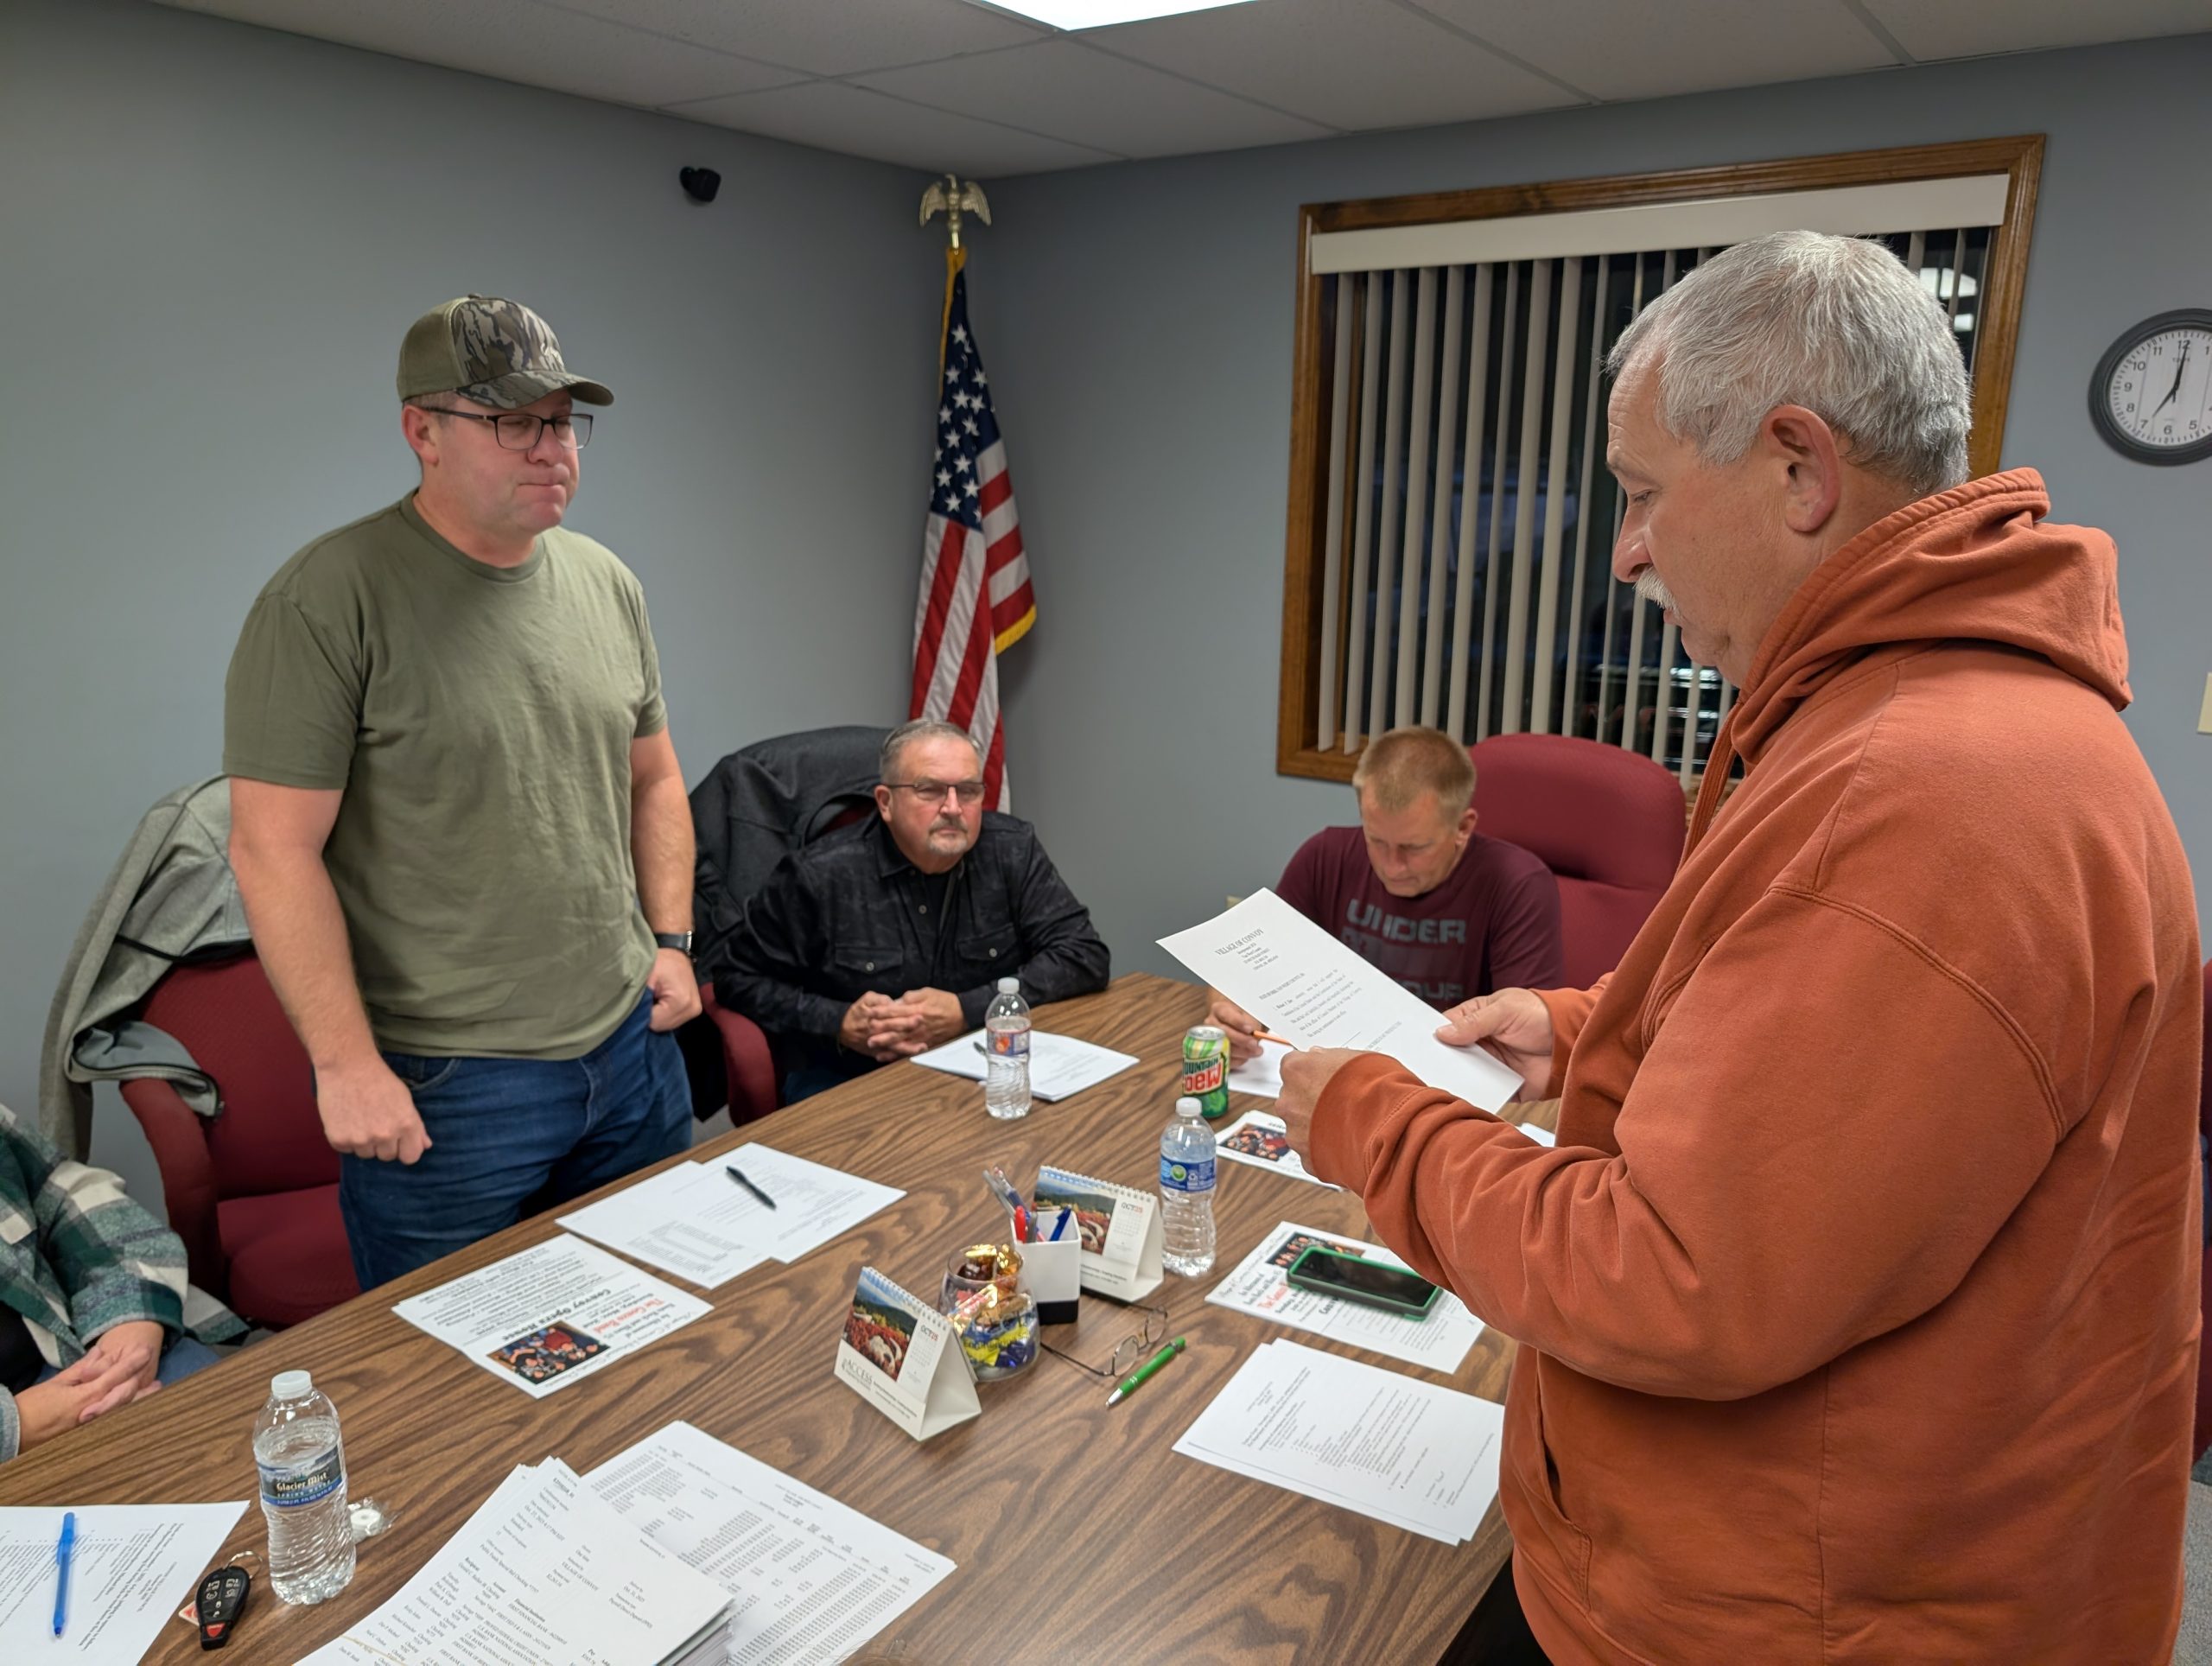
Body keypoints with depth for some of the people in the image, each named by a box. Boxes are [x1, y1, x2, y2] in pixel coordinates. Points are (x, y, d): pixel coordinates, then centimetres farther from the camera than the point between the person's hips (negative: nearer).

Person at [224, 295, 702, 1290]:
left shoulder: (605, 582, 6)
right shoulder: (329, 599, -13)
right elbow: (276, 850, -15)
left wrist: (670, 939, 7)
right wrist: (346, 1063, -16)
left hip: (633, 1046, 6)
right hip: (441, 1089, -5)